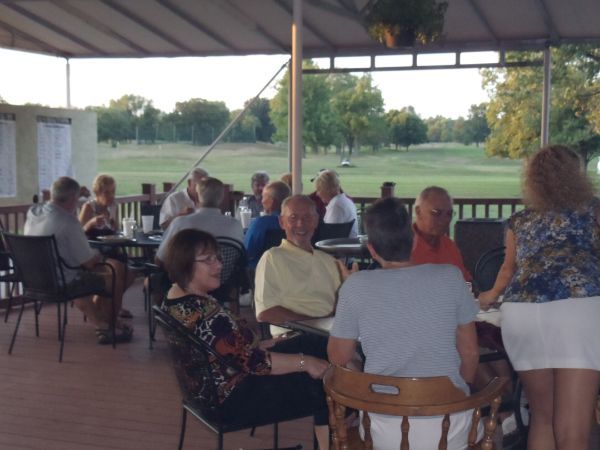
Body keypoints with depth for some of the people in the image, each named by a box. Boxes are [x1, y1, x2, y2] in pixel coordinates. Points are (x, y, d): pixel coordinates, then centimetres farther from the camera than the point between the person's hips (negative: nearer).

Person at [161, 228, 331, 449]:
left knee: (313, 344, 9)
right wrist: (305, 362, -16)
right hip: (234, 397, -10)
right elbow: (252, 362, -25)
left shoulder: (176, 297, 3)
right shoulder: (203, 312, -29)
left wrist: (264, 344, 11)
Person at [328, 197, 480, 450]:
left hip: (386, 429, 0)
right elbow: (470, 352, 2)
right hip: (450, 425, 1)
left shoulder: (355, 286, -11)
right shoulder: (451, 277, -8)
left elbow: (339, 358, 0)